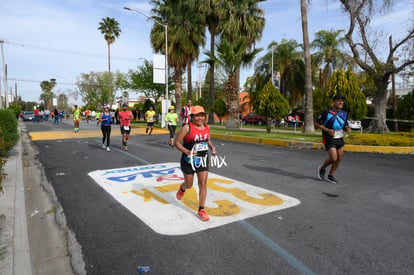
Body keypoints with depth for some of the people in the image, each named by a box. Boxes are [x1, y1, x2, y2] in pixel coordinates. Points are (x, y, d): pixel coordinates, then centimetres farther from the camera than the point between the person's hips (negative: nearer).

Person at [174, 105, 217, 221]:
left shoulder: (206, 127, 3)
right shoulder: (187, 127, -14)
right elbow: (177, 142, -12)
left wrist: (212, 148, 1)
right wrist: (186, 151, -27)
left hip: (203, 159, 4)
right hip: (189, 160, -4)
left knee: (203, 184, -1)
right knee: (189, 185, 11)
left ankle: (201, 210, 11)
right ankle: (182, 188, 50)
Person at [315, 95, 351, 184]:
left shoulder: (343, 113, 9)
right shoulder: (327, 112, -11)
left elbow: (345, 125, 22)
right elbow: (316, 123, -10)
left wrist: (347, 128, -3)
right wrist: (328, 130, -20)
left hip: (340, 139, 7)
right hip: (329, 140, -7)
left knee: (339, 159, 7)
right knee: (333, 158, -14)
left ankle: (330, 176, 23)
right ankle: (322, 168, 16)